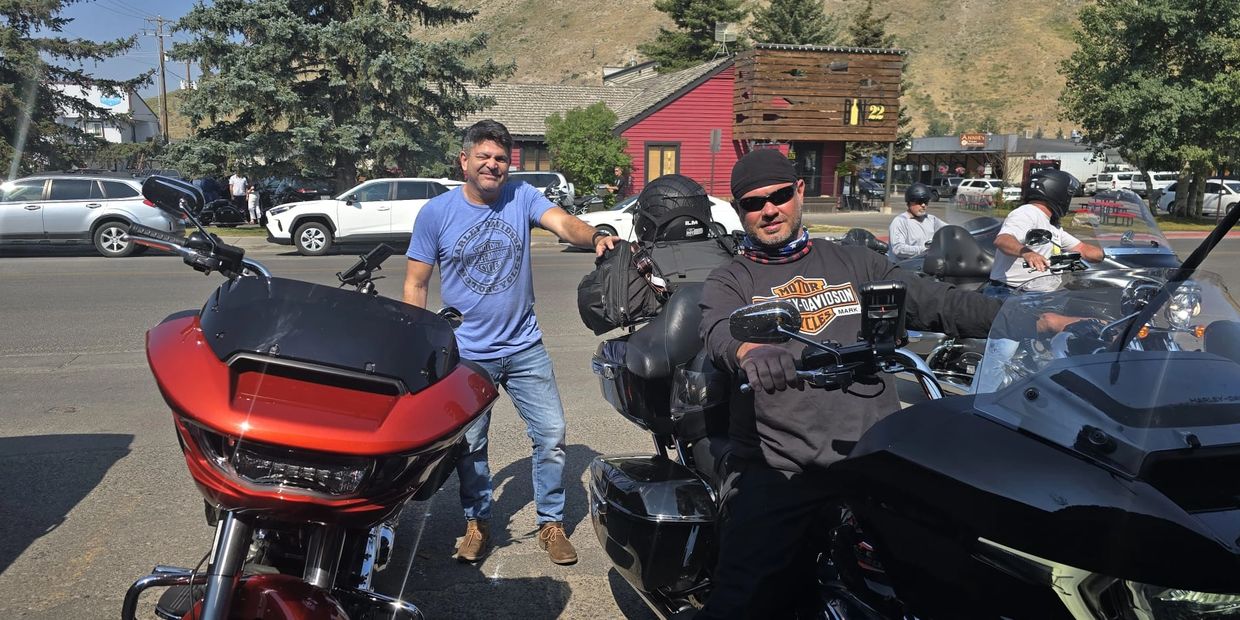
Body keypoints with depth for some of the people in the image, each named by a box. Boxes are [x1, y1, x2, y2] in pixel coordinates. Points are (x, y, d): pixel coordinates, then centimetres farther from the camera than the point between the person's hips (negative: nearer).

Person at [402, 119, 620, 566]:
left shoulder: (522, 198, -2)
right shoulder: (436, 212, -5)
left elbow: (562, 222, -21)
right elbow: (415, 284, -1)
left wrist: (595, 237, -43)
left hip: (525, 348, 1)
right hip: (466, 354, -1)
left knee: (552, 436, 3)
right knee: (470, 445, 12)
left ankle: (551, 524, 22)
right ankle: (477, 523, 33)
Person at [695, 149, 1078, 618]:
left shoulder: (854, 263, 20)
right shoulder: (728, 282, 11)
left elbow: (940, 303, 12)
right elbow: (720, 332, -12)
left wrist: (1042, 321, -1)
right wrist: (752, 352, -36)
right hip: (780, 470, -2)